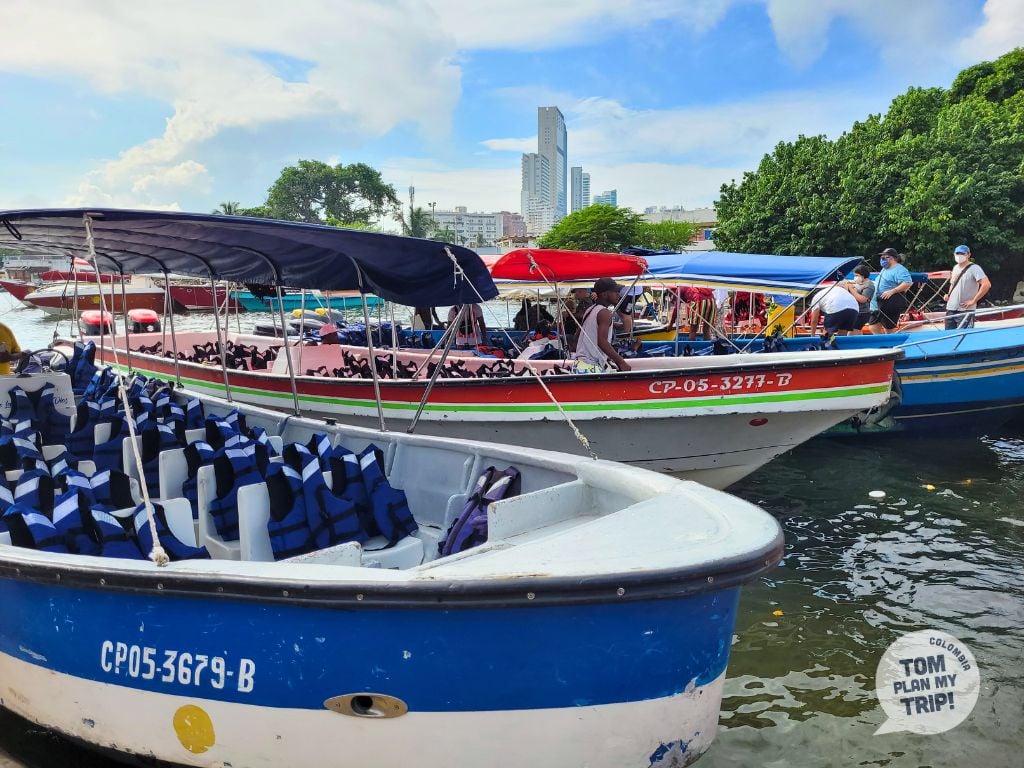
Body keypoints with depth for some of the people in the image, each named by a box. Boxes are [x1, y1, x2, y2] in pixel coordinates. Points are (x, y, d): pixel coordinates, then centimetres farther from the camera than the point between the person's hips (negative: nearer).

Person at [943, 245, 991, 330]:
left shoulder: (974, 268, -9)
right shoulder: (955, 268, 15)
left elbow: (987, 284, -20)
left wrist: (973, 301, -17)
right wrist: (948, 295, 11)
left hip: (965, 311, -8)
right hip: (950, 309, 8)